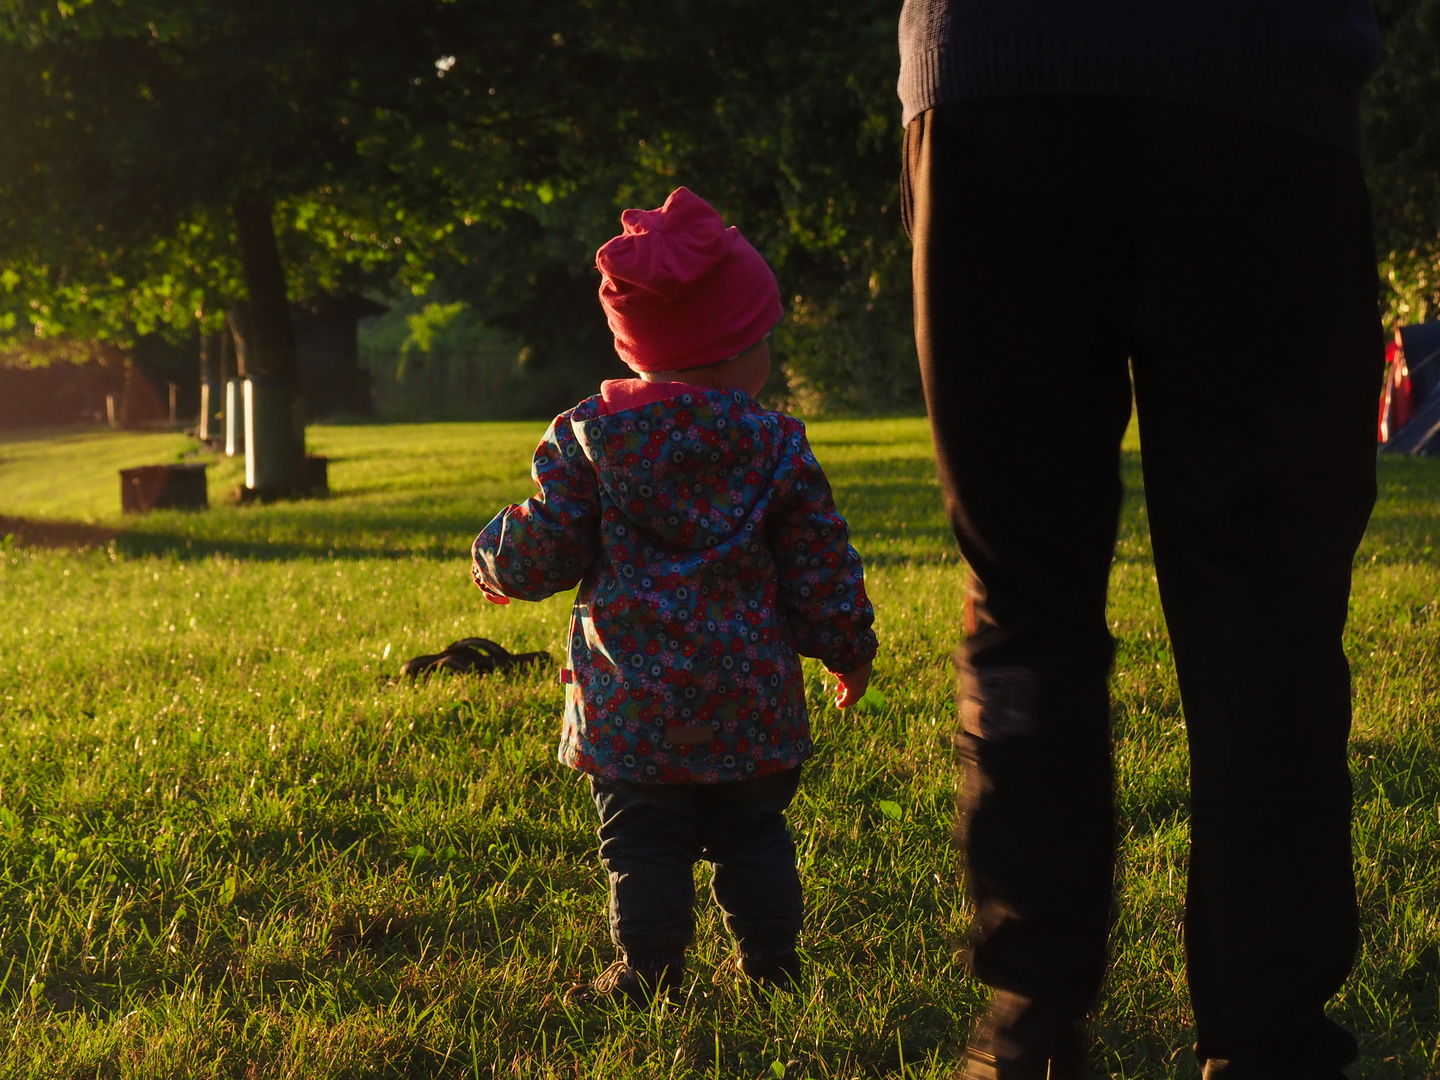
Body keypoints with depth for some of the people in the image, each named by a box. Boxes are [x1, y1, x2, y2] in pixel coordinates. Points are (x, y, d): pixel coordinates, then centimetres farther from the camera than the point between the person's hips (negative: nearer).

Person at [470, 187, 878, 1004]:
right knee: (753, 835, 14)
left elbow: (539, 554, -2)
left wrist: (495, 562, 21)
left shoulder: (588, 437, -4)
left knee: (645, 842, 6)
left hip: (632, 699, -1)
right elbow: (822, 570, 3)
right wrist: (851, 651, 18)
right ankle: (772, 963, 19)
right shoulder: (777, 448, -2)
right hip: (751, 694, 2)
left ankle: (650, 973, 7)